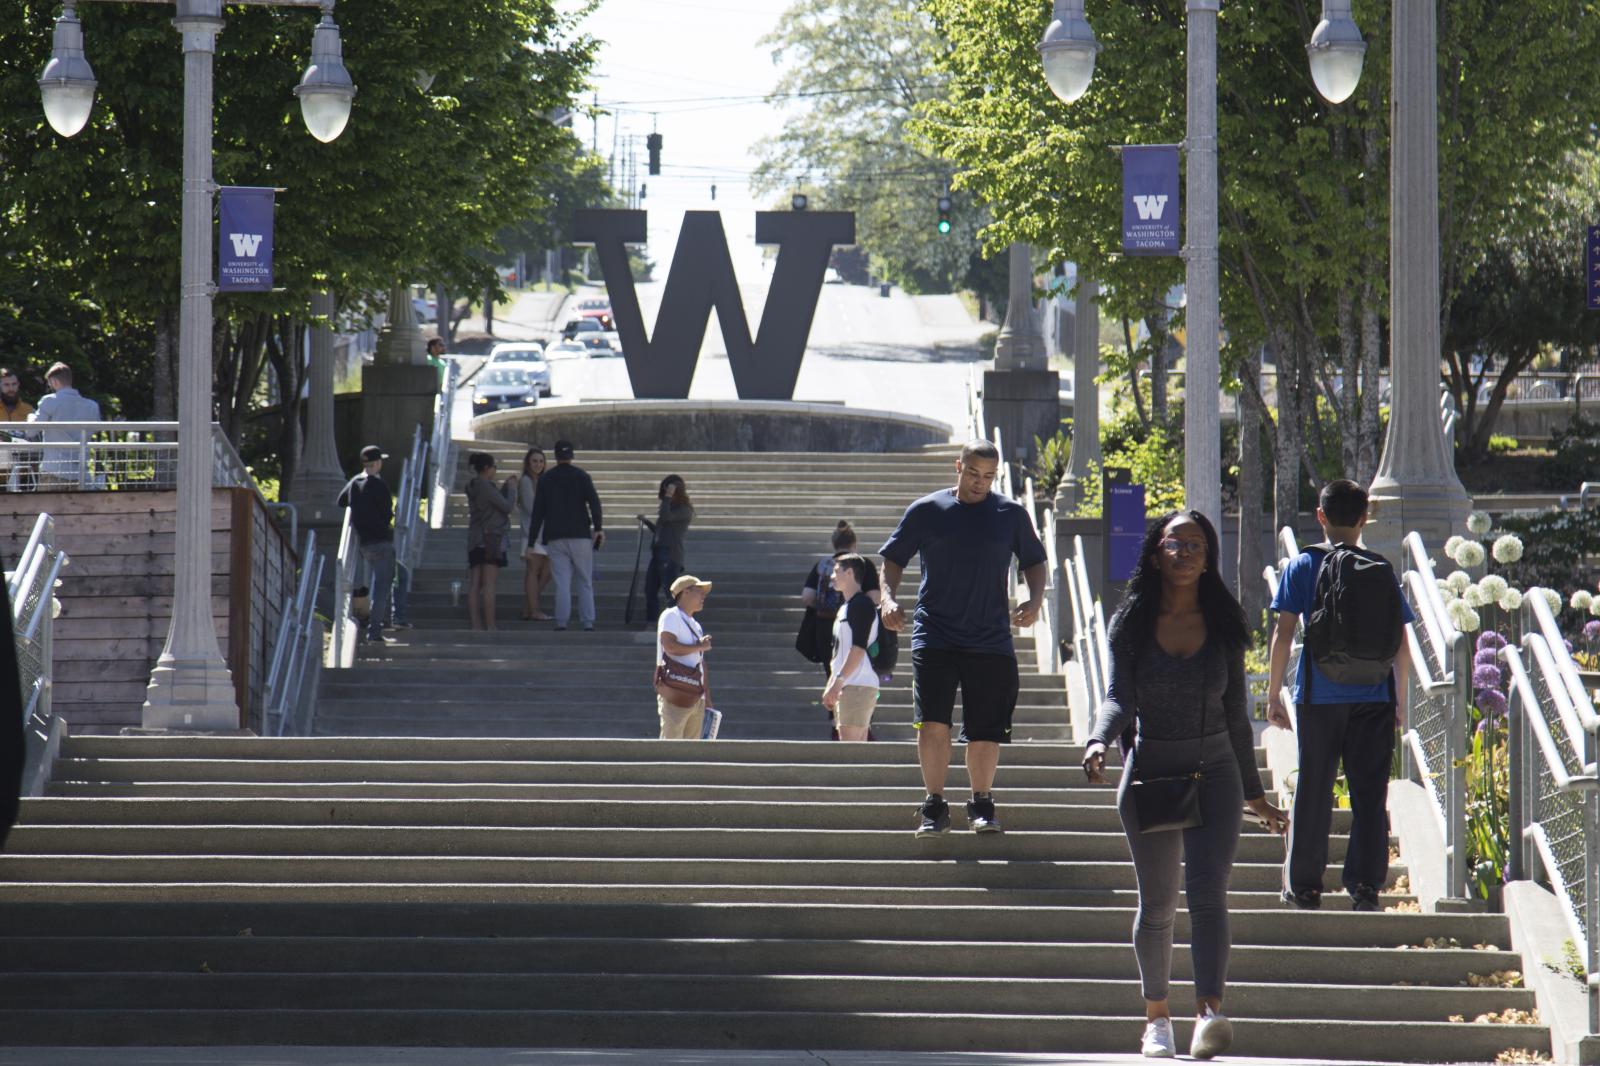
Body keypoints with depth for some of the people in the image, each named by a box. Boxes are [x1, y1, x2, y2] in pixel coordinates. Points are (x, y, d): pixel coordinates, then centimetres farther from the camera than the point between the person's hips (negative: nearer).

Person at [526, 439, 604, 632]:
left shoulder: (546, 479, 6)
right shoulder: (582, 476, 1)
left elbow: (537, 511, 6)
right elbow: (594, 502, -11)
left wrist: (531, 540, 8)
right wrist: (598, 528, -12)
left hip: (555, 538, 1)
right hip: (580, 536, -1)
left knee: (562, 582, 0)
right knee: (585, 582, 5)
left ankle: (561, 622, -8)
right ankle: (588, 622, 0)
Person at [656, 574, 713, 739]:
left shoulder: (696, 626, 22)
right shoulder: (671, 616, -3)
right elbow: (669, 646, -19)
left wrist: (707, 695, 17)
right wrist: (699, 646, -7)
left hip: (696, 697, 9)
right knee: (672, 741, -14)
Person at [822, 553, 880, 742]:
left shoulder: (861, 604, -9)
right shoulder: (845, 607, 21)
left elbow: (859, 648, -18)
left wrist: (838, 682, -21)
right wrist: (831, 686, 21)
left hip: (858, 684, -10)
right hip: (847, 686, 10)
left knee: (849, 740, -15)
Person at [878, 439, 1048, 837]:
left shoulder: (1011, 514, 8)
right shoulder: (925, 512, 5)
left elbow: (1035, 562, 19)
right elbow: (893, 560, 10)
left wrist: (1035, 600, 0)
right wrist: (888, 597, -8)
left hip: (991, 640, 1)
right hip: (935, 635, -1)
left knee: (986, 731, 2)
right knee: (932, 722, -13)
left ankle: (981, 804, 19)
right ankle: (934, 806, -3)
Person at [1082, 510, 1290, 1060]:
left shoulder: (1224, 626, 4)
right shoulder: (1131, 623, 0)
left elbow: (1235, 714, 11)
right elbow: (1118, 698, -11)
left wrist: (1254, 791, 15)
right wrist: (1099, 741, -32)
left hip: (1215, 772, 0)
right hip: (1149, 774, 0)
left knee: (1208, 892, -16)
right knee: (1157, 905, 8)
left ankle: (1209, 1013, -31)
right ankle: (1157, 1015, 23)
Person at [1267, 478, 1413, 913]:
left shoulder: (1302, 567, 0)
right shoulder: (1381, 571, 4)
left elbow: (1283, 635, -3)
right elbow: (1400, 644, 6)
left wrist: (1273, 696, 3)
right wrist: (1397, 698, 17)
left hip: (1318, 696, -1)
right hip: (1374, 697, 1)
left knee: (1313, 791, 7)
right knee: (1370, 792, 5)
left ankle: (1304, 887, 11)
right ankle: (1365, 885, 1)